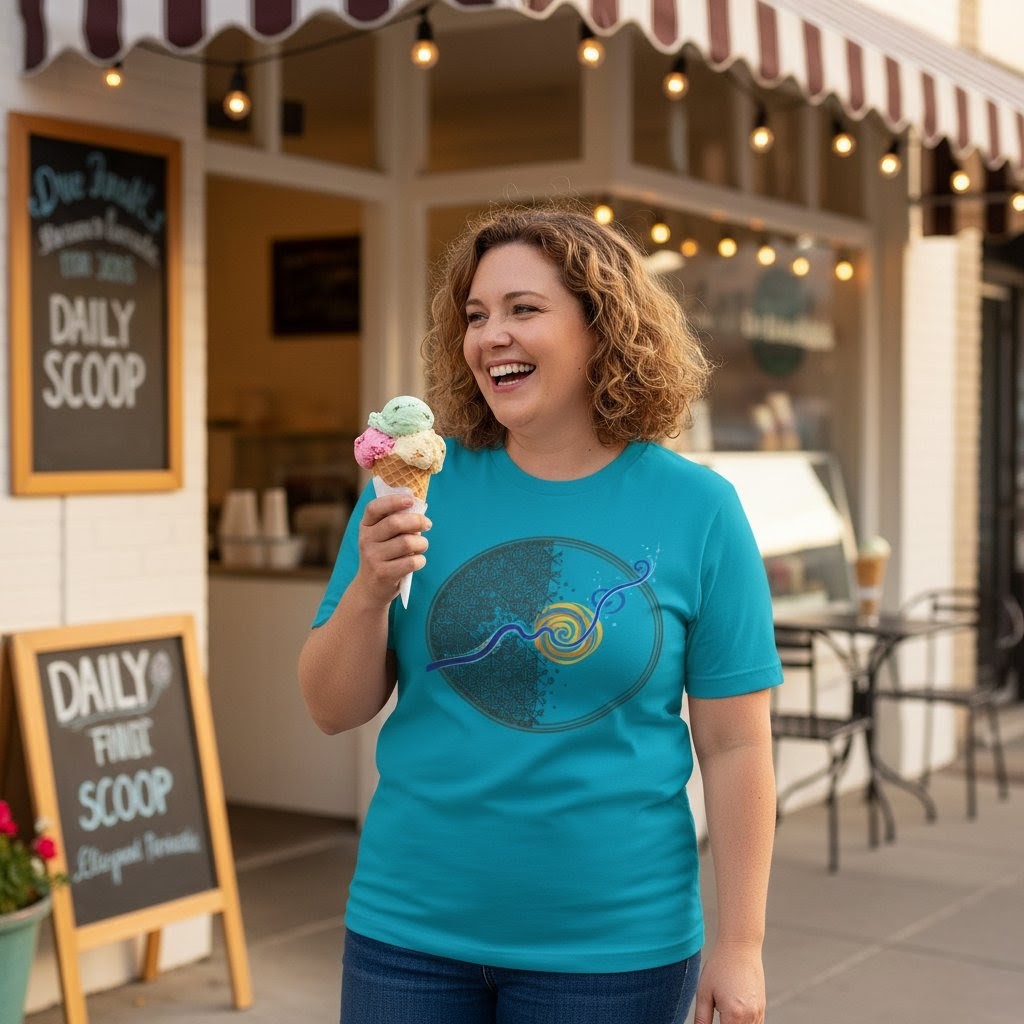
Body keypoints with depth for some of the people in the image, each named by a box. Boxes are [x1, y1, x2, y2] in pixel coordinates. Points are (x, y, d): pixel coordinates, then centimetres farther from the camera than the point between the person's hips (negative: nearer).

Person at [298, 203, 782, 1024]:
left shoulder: (695, 508, -6)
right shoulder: (421, 486, -2)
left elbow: (735, 746, -4)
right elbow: (334, 710, 1)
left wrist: (740, 946, -5)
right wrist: (370, 589, -17)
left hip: (609, 946, -1)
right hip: (410, 928, 2)